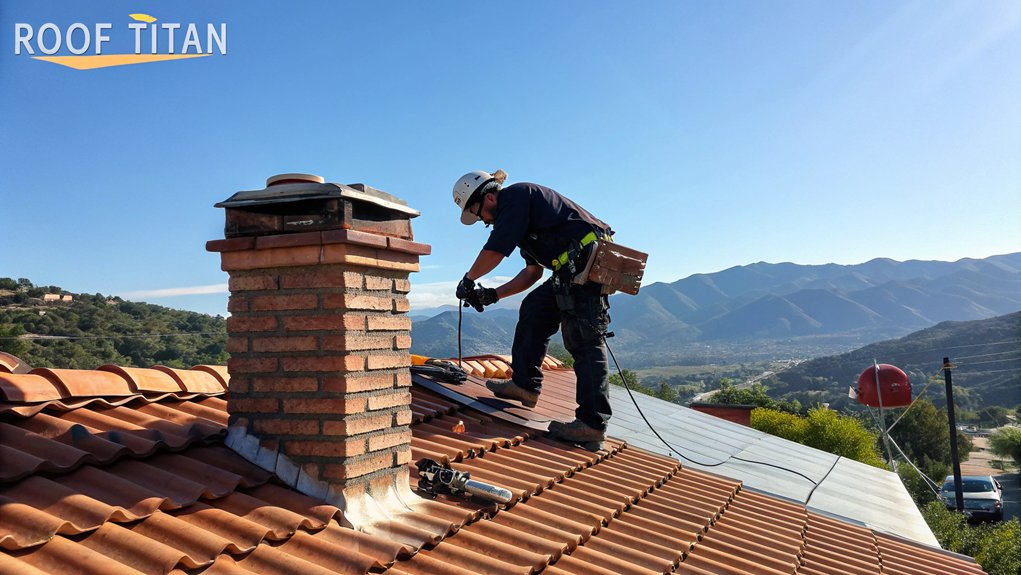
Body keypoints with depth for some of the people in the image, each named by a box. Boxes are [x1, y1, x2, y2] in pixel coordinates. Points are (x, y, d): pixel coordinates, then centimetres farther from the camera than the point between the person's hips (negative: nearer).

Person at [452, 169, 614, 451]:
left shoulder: (515, 195, -4)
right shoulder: (518, 214, 26)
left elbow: (494, 251, -9)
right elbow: (533, 271, 27)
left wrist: (468, 279, 7)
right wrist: (493, 294, 22)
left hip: (589, 259, -11)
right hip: (576, 269, 11)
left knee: (584, 340, -12)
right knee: (534, 308, 16)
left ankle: (592, 424, -12)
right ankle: (525, 385, 17)